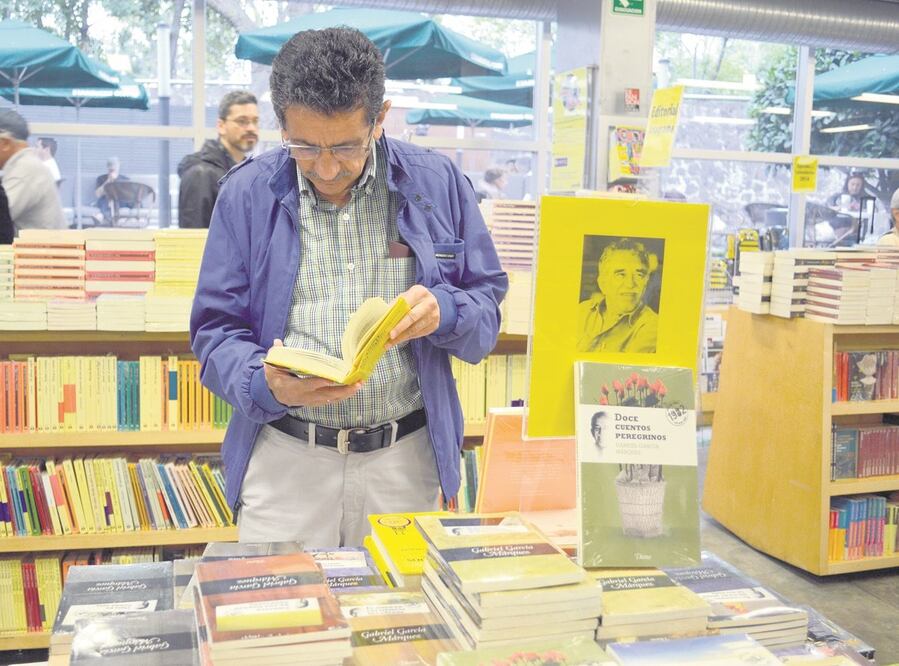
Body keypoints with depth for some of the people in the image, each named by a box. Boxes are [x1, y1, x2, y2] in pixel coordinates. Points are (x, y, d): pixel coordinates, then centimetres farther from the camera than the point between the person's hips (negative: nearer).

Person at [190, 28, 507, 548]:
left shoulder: (438, 184, -1)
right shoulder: (247, 193, -1)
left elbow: (488, 307, 5)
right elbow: (215, 328, 1)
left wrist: (444, 312, -17)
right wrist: (267, 385, -19)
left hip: (405, 460, 1)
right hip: (285, 460, 0)